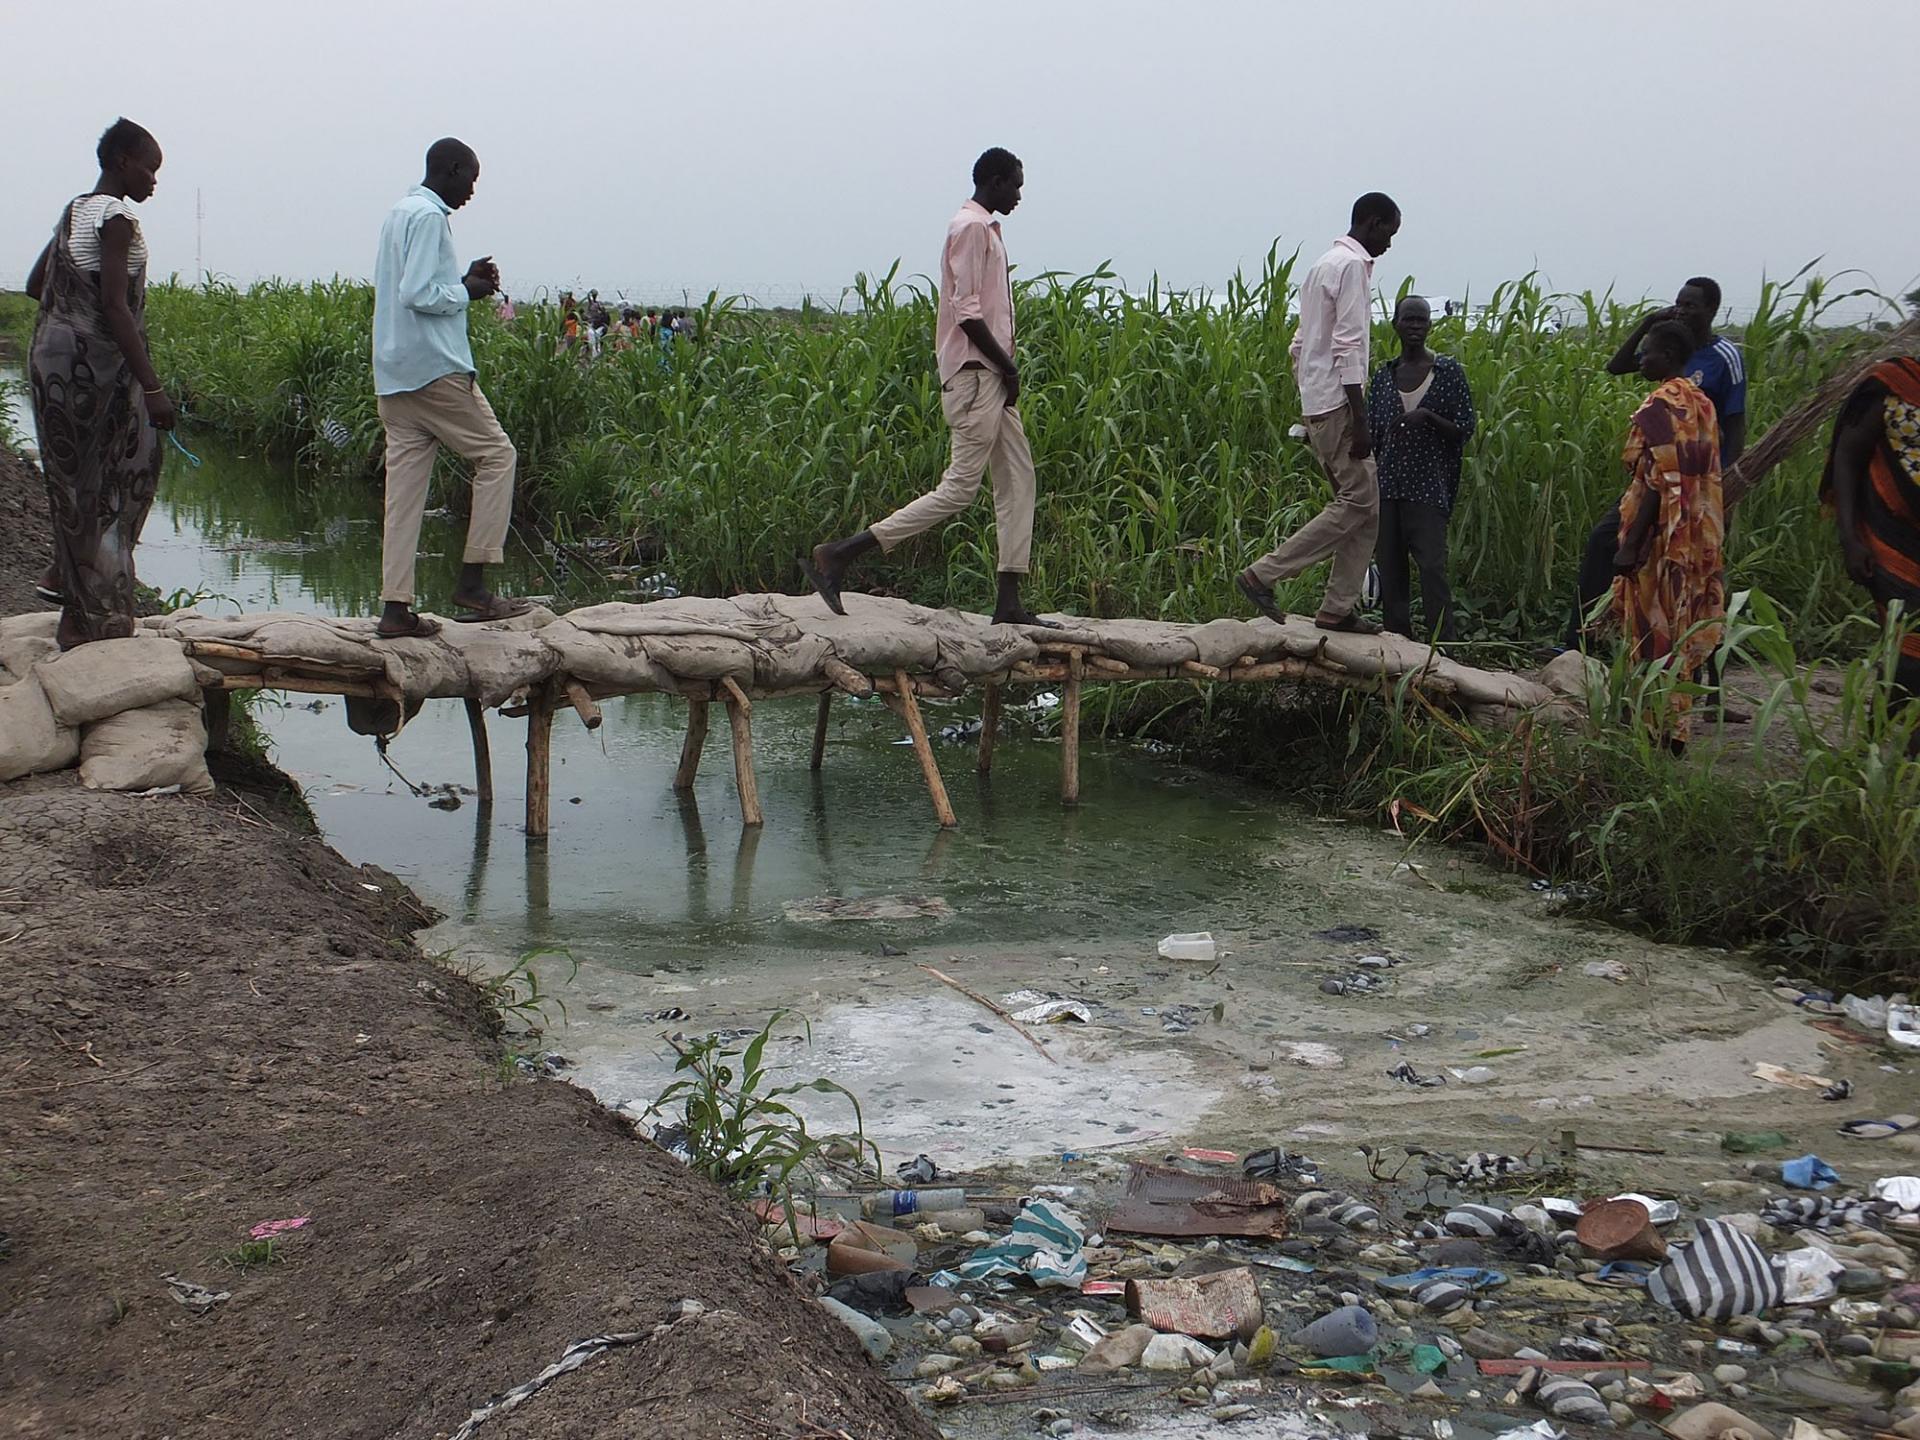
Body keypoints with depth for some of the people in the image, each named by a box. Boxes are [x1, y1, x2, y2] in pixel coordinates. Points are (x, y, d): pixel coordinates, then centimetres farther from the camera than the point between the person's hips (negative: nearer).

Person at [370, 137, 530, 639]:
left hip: (395, 375, 9)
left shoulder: (400, 213, 19)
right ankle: (472, 583, -2)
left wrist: (465, 279, 13)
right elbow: (418, 295, -19)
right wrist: (467, 291, -5)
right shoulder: (428, 216, -11)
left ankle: (395, 607, 2)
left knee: (405, 483, 5)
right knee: (496, 455, 1)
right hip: (435, 369, -9)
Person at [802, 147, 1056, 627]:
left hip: (990, 376, 10)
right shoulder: (971, 227, -12)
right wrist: (1007, 366, -15)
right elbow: (966, 311, -19)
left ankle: (1009, 602, 7)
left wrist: (1006, 367, 11)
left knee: (1018, 478, 7)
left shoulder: (984, 228, 19)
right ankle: (837, 555, -11)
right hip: (975, 374, -10)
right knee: (959, 488, -11)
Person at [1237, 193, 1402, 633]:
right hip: (1338, 403, -10)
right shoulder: (1353, 265, -11)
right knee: (1358, 502, -9)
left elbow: (1300, 344, 22)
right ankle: (1263, 574, -10)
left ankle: (1339, 608, 8)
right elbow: (1348, 346, -19)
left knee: (1365, 506, 10)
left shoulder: (1324, 264, 20)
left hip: (1316, 401, 10)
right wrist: (1360, 421, -20)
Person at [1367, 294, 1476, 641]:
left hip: (1428, 488, -4)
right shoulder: (1383, 376, 11)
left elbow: (1464, 430, 0)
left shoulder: (1448, 371, 1)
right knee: (1389, 569, 4)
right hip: (1386, 487, 4)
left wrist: (1427, 416, -17)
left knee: (1432, 567, -12)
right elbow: (1370, 435, 14)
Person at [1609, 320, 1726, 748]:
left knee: (1654, 634, -2)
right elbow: (1705, 475, 14)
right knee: (1682, 635, 13)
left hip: (1662, 539, -9)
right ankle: (1678, 725, 18)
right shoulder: (1701, 403, 11)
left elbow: (1661, 482, -21)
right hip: (1697, 540, 9)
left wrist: (1631, 544, -20)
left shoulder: (1661, 407, -16)